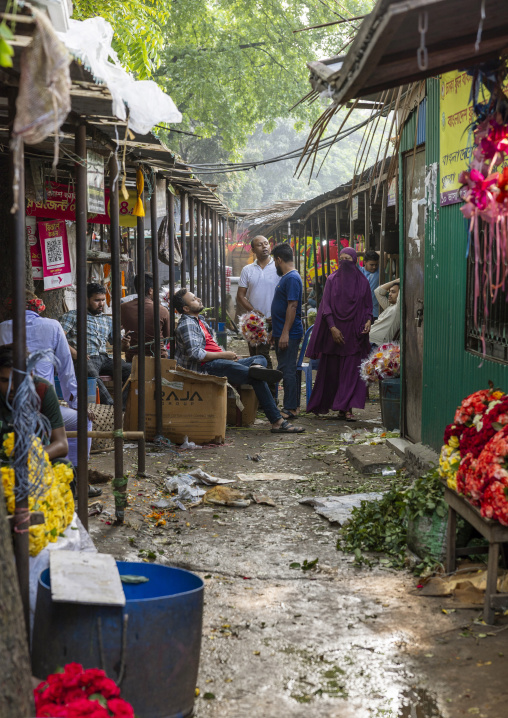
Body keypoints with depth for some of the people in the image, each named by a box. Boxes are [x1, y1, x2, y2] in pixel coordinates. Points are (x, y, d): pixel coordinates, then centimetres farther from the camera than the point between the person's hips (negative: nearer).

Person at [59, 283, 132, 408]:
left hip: (104, 359, 5)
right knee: (93, 375, -41)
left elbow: (118, 345, 25)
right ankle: (112, 408, -48)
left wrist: (124, 344, -1)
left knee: (131, 370, -25)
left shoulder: (108, 320, 29)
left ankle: (122, 408, -33)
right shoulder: (73, 315, 14)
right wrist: (73, 352, -14)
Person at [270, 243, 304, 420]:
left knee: (287, 370, -8)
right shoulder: (285, 277, 17)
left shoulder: (292, 278, -15)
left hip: (289, 334, -10)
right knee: (285, 369, 12)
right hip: (282, 333, 10)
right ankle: (292, 405, 17)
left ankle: (290, 409, -5)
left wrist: (285, 333, -24)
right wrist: (275, 330, 24)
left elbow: (292, 306, -21)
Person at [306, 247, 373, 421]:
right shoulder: (332, 280, 3)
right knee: (332, 370, 3)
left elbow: (368, 306, 9)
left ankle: (347, 408, -6)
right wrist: (332, 328, -12)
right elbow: (326, 305, -2)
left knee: (351, 371, -5)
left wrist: (368, 321, -11)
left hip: (354, 333, 0)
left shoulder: (362, 281, 6)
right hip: (335, 331, 0)